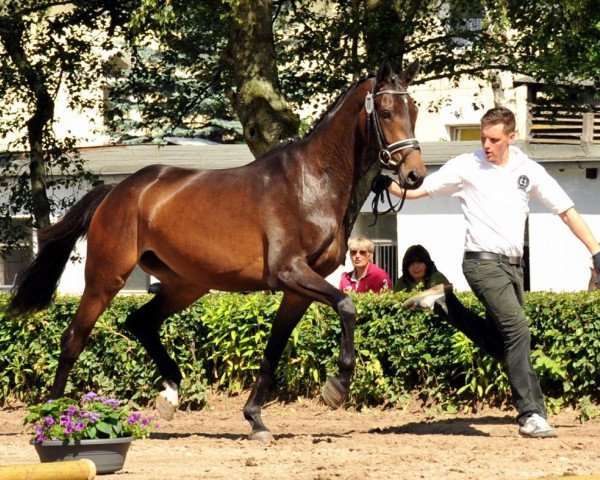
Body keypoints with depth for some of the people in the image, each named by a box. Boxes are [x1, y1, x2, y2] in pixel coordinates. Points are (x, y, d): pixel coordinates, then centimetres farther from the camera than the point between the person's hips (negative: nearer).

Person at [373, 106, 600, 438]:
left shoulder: (528, 171, 7)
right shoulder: (466, 167, -2)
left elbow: (566, 211, 9)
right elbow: (417, 190, 1)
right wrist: (385, 184, -17)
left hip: (512, 264, 6)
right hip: (483, 262, -6)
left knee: (501, 343, 11)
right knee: (517, 330, -19)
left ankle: (445, 304, 26)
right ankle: (531, 414, -18)